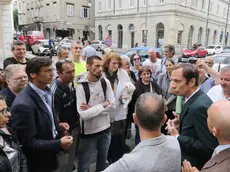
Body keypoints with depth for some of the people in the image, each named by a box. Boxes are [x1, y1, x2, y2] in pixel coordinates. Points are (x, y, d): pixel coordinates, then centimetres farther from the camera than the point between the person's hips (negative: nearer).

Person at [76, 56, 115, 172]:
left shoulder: (105, 82, -4)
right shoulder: (81, 86, -18)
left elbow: (112, 104, -7)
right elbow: (84, 115, -23)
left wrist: (92, 108, -17)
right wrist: (103, 105, -16)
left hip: (106, 128, 4)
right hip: (89, 131, -4)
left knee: (103, 161, 24)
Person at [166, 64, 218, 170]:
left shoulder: (200, 106, -29)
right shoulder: (193, 98, -2)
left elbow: (209, 147, -27)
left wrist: (177, 136, -23)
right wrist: (182, 121, -5)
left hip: (193, 164, -8)